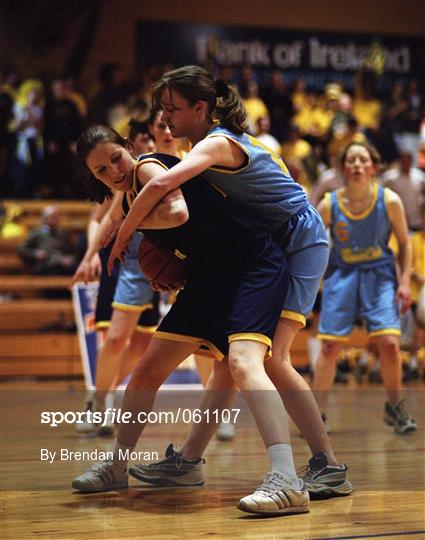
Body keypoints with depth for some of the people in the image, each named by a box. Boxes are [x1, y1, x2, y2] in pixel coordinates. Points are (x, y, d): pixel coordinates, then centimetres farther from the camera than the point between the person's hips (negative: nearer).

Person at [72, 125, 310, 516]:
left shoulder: (149, 167, -15)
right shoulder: (129, 202, 9)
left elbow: (178, 212, -32)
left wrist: (132, 223, -15)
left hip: (256, 264, -9)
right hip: (211, 276, 9)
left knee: (242, 362, -30)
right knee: (148, 371, 10)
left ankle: (287, 483, -38)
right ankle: (116, 468, 25)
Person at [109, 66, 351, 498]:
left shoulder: (216, 144, -21)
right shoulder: (210, 143, 9)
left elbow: (161, 184, -37)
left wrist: (123, 236, -24)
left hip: (301, 243, -9)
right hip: (267, 251, 9)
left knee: (268, 357, -18)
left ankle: (330, 469, -15)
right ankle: (189, 458, 14)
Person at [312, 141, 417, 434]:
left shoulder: (389, 201, -10)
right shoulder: (329, 204, -9)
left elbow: (404, 243, 2)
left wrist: (404, 282, -5)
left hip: (379, 273, 0)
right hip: (341, 275, 0)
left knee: (389, 343, -11)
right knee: (329, 345, -5)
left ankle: (394, 407, 12)